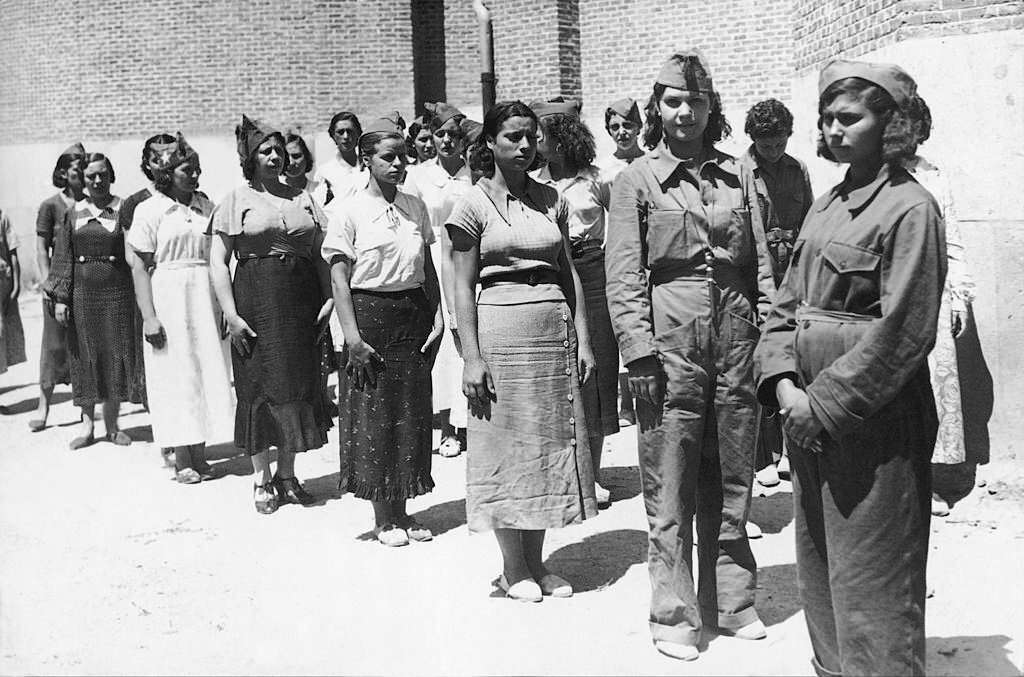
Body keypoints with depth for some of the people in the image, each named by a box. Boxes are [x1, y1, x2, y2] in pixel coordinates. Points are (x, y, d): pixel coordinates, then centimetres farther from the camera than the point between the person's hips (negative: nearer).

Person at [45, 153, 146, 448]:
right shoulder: (74, 214, 7)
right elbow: (63, 258, 6)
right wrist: (59, 297, -1)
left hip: (117, 293, -2)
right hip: (82, 294, 2)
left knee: (116, 356, 3)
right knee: (86, 356, 6)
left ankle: (112, 424, 15)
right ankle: (86, 422, 16)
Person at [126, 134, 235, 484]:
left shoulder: (206, 206, 9)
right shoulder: (150, 209, -3)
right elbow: (139, 267, -6)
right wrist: (149, 317, -12)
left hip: (204, 298, 4)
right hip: (168, 300, -4)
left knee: (206, 370, 5)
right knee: (174, 374, 0)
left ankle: (199, 454, 15)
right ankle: (181, 459, 9)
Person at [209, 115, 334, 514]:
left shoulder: (302, 198, 14)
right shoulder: (236, 200, 2)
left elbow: (319, 254, 14)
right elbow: (218, 261, -3)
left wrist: (330, 297, 1)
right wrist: (230, 314, -11)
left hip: (302, 300, 4)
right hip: (255, 299, -4)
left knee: (300, 384, 5)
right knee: (259, 385, -1)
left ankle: (287, 474, 18)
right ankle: (262, 479, 11)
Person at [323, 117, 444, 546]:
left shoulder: (415, 207, 9)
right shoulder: (349, 211, -5)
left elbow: (428, 268, 13)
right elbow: (339, 278, -8)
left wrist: (437, 316, 3)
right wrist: (353, 336, -14)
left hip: (413, 314, 5)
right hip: (370, 314, -5)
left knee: (412, 413, 7)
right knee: (374, 417, 0)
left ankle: (401, 510, 19)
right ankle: (383, 517, 12)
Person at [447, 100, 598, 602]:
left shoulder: (550, 199, 11)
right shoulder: (474, 203, -2)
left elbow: (568, 272, 12)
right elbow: (463, 286, -5)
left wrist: (582, 338, 4)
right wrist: (471, 357, -12)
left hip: (556, 329, 5)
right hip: (501, 327, -5)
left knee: (552, 442, 7)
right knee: (507, 442, 1)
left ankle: (535, 562, 19)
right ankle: (513, 567, 14)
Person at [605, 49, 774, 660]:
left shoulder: (738, 175, 12)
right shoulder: (637, 180, 1)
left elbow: (760, 262, 12)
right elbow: (624, 274, -4)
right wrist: (639, 350, -12)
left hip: (735, 338, 4)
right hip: (671, 339, -3)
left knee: (732, 481, 12)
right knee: (671, 486, 1)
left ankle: (732, 602, 26)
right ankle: (675, 615, 13)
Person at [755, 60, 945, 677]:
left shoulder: (910, 208, -10)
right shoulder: (826, 206, 13)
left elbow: (901, 332, -17)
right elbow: (787, 305, 12)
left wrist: (826, 404, -17)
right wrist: (785, 385, -3)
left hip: (872, 423, -8)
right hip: (810, 417, 8)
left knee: (869, 583, 0)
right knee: (818, 572, 19)